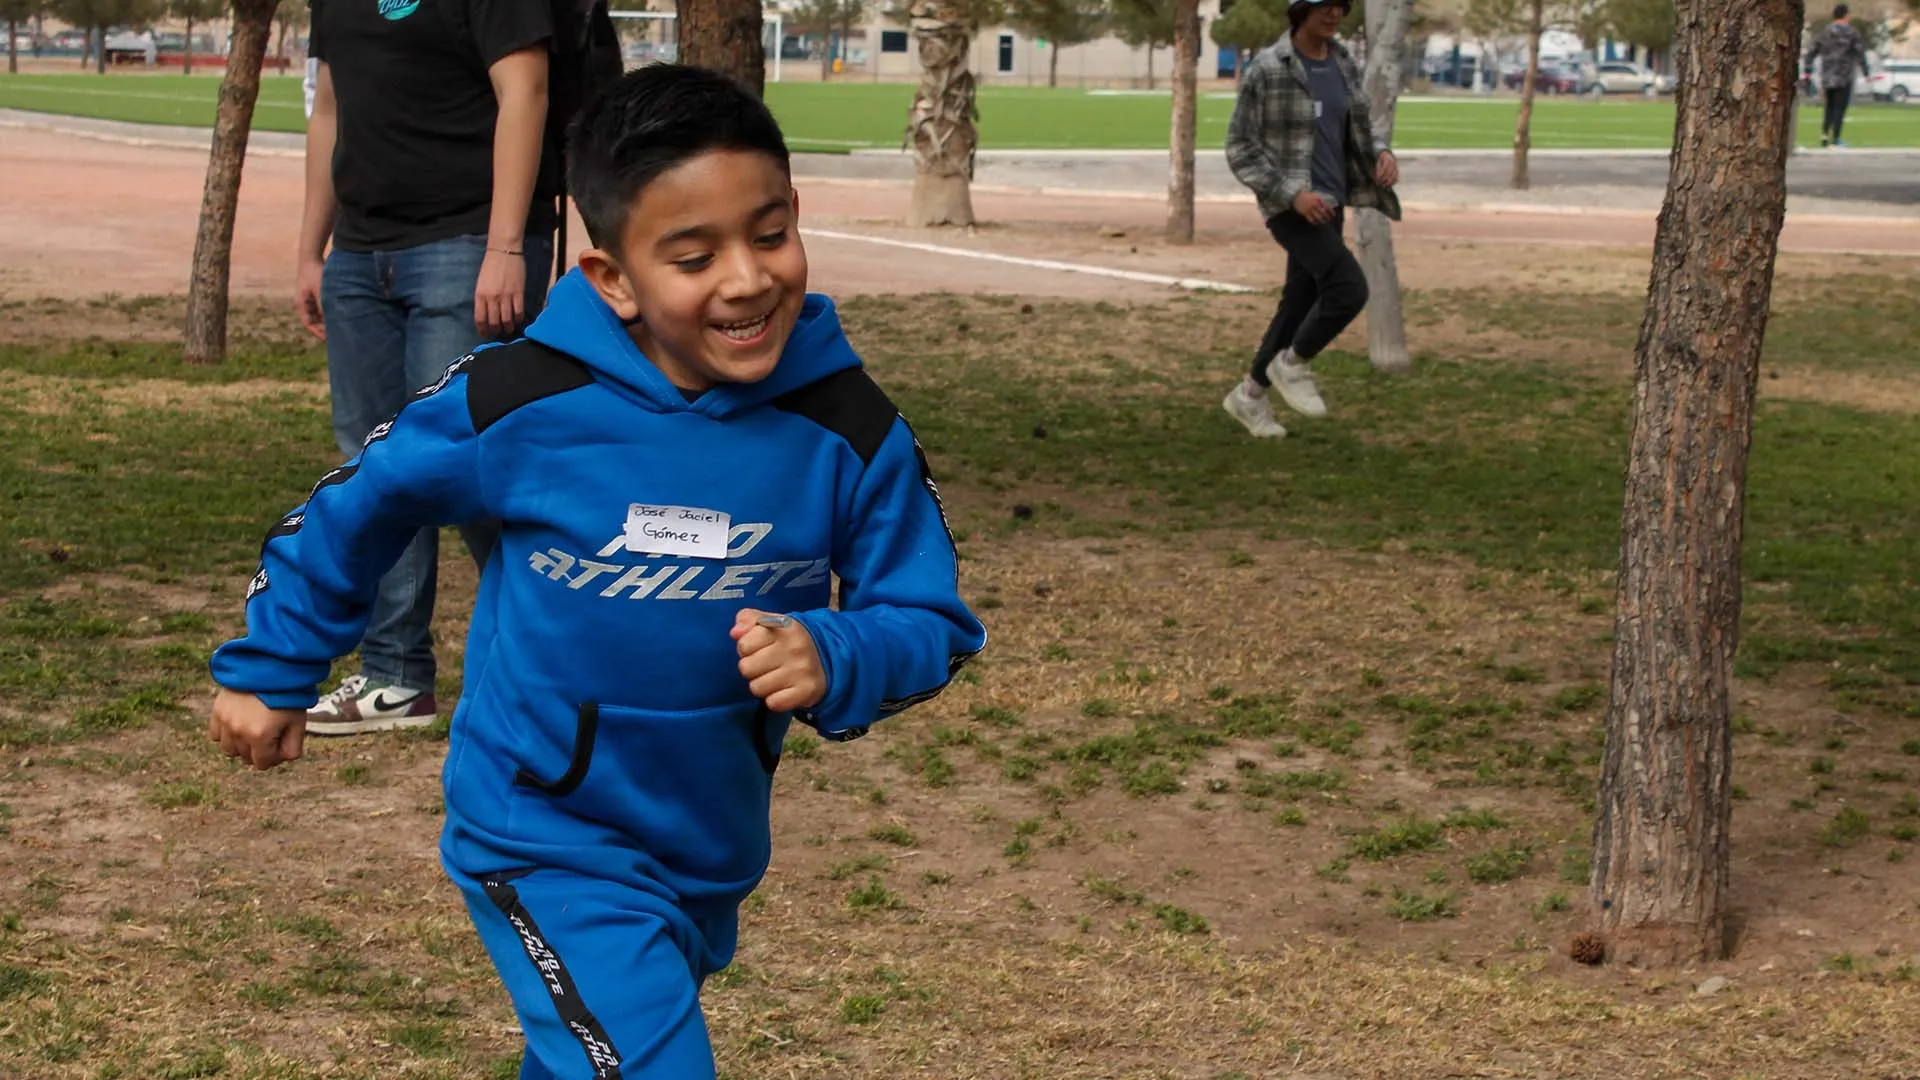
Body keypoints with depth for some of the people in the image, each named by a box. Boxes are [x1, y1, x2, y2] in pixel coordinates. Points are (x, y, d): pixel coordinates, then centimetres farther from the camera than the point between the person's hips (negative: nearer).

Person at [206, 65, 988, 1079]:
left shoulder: (847, 431, -16)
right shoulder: (519, 403, -21)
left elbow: (932, 625, -8)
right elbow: (357, 504, -3)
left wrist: (834, 662, -30)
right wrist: (269, 672, 8)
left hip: (714, 849, 4)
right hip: (547, 843, -4)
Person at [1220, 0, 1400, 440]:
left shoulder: (1342, 64, 6)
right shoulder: (1266, 69, -14)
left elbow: (1355, 132, 17)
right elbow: (1240, 149, -13)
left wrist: (1382, 156, -6)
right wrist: (1293, 194, -23)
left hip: (1328, 201, 7)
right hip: (1288, 202, -7)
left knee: (1301, 305, 13)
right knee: (1350, 289, -21)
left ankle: (1249, 395, 31)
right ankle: (1293, 363, 3)